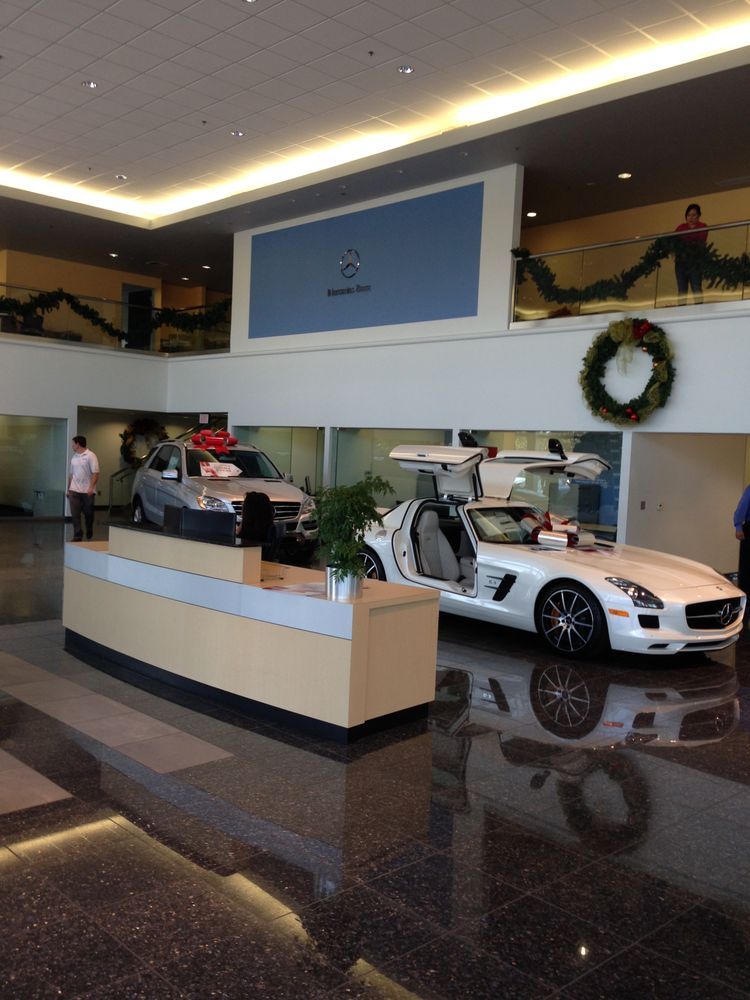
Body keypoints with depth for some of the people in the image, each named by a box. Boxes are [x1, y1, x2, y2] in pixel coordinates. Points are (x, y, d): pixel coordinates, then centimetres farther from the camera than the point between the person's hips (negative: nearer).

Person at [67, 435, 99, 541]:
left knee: (88, 514, 7)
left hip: (87, 491, -5)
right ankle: (77, 536, -3)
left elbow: (95, 473, -13)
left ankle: (89, 535, 27)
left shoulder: (90, 456, -6)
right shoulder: (74, 457, 14)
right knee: (75, 514, -4)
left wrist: (91, 488, -22)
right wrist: (68, 489, 16)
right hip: (74, 491, 5)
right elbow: (72, 474, 20)